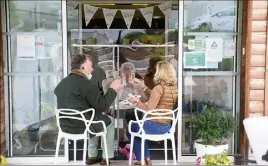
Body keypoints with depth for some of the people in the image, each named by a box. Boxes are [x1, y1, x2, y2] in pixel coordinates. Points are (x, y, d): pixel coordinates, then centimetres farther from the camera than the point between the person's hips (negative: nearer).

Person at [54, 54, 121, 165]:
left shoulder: (62, 83, 10)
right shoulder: (86, 84, -18)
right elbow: (102, 105, -18)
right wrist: (113, 89, -5)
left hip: (66, 125, 8)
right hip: (82, 126, -8)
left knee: (95, 118, 34)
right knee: (110, 121, 17)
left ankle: (92, 156, 34)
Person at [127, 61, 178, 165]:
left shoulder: (159, 88, -20)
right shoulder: (173, 88, 4)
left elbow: (149, 110, -20)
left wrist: (136, 101, -7)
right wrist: (143, 86, 18)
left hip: (155, 126, -8)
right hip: (166, 127, 8)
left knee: (131, 129, 21)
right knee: (139, 127, 33)